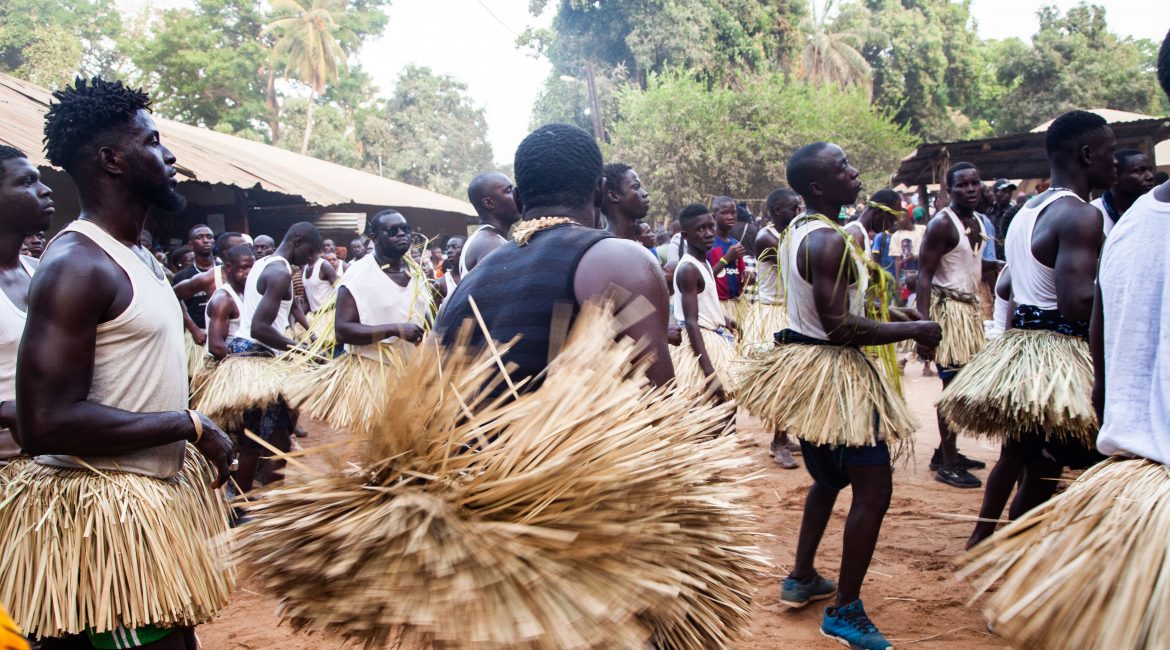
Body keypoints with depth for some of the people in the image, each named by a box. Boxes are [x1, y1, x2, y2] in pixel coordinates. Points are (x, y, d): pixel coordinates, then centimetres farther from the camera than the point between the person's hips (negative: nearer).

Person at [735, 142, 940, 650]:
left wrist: (864, 228, 25)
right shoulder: (830, 241, -22)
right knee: (873, 490, -5)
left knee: (829, 477, 24)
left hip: (802, 364, 10)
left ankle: (802, 580, 33)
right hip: (832, 371, -10)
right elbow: (839, 326, -26)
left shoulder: (798, 229, 8)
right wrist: (913, 330, -18)